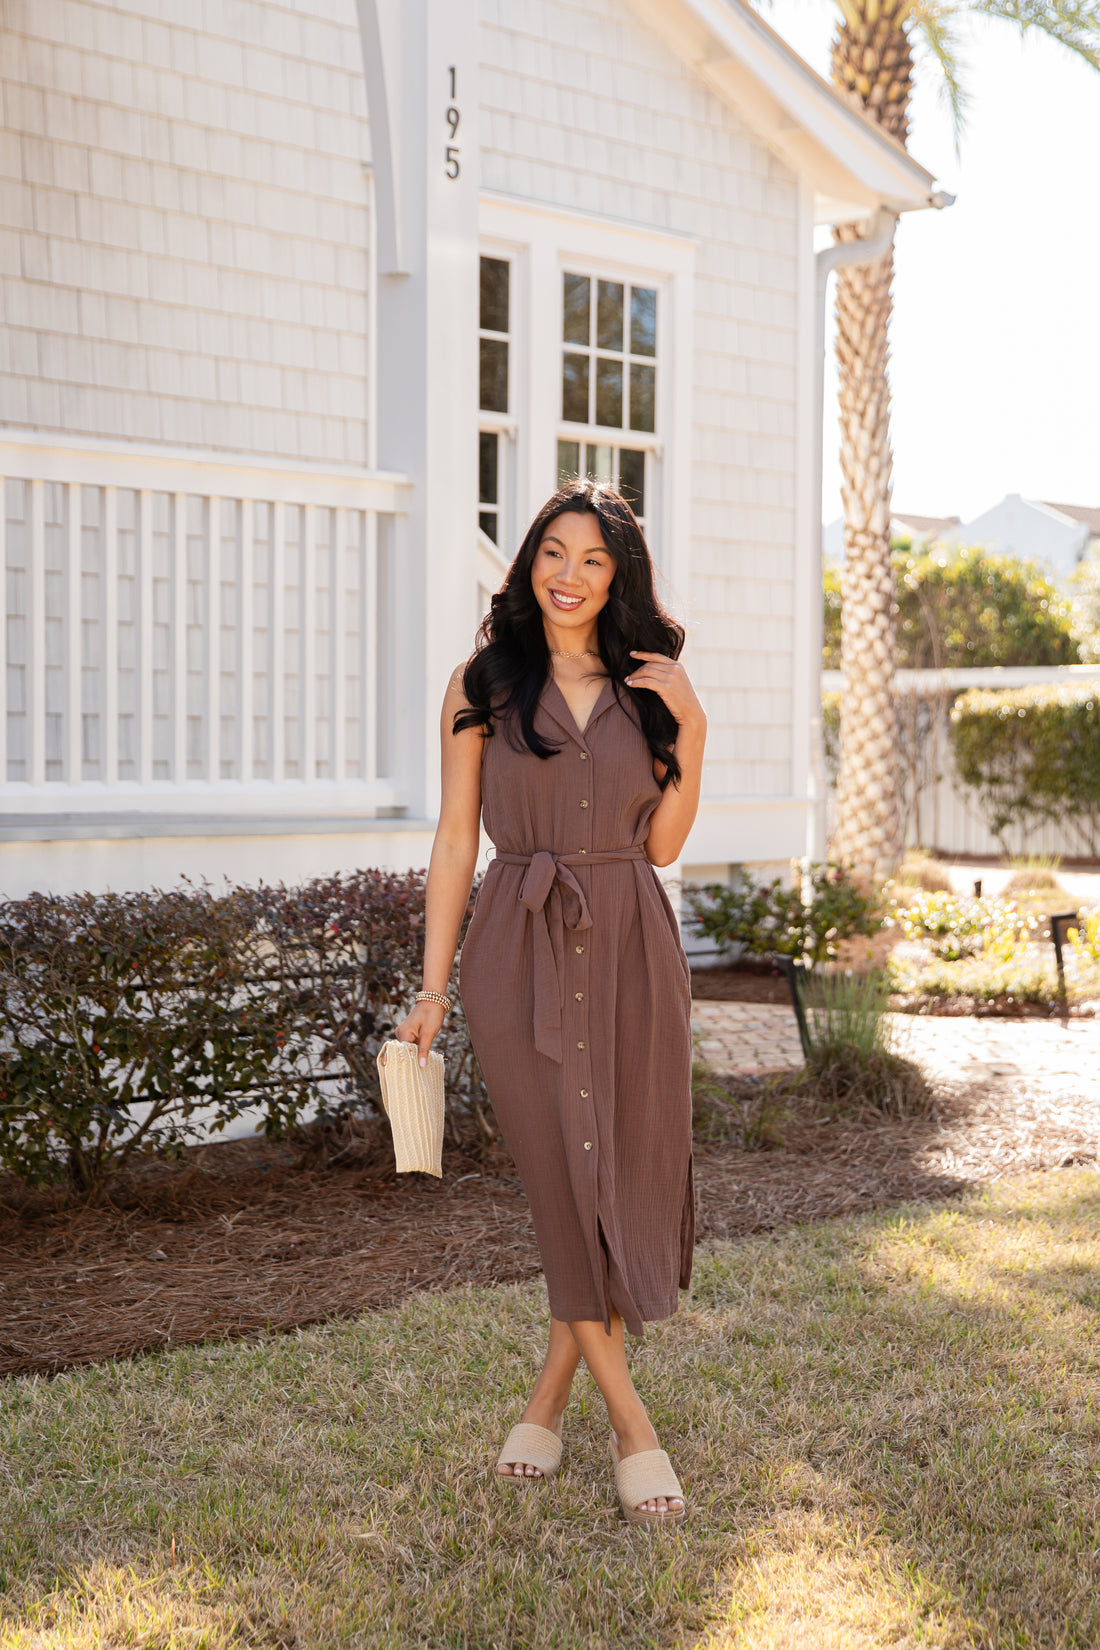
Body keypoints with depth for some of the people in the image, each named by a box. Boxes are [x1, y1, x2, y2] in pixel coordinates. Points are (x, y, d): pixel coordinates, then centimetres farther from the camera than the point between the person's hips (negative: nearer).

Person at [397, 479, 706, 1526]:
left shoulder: (653, 686, 9)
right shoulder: (481, 684, 3)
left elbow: (663, 844, 6)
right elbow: (455, 842, 3)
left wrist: (691, 734, -6)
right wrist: (433, 991, 1)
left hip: (631, 949, 3)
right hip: (521, 952, -2)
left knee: (632, 1181, 4)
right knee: (567, 1185, -3)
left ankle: (551, 1395, 23)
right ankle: (631, 1427, 7)